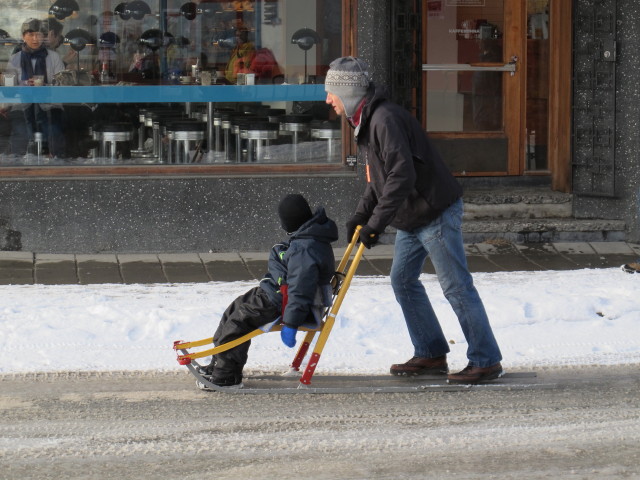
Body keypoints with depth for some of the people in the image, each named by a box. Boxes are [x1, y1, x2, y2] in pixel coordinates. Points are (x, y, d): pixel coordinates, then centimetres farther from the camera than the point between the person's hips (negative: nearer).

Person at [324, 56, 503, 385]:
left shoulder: (385, 119, -23)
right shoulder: (364, 121, 11)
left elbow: (402, 176, -30)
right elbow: (378, 177, 20)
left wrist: (376, 223, -27)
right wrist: (362, 214, 10)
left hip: (436, 212, -11)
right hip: (412, 218, 11)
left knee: (456, 286, -7)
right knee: (402, 280, 13)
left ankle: (486, 361, -1)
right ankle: (431, 355, 20)